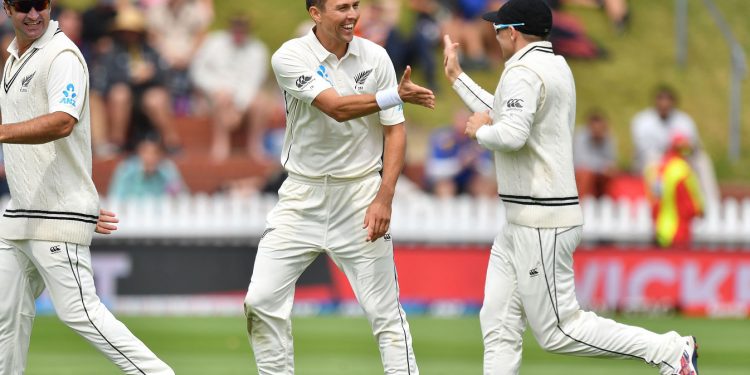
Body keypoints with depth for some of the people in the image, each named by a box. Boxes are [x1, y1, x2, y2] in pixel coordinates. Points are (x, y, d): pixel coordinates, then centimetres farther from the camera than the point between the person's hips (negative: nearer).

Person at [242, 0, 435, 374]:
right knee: (261, 302, -4)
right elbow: (337, 107, -23)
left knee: (385, 311, -2)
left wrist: (384, 198, -10)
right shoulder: (290, 58, -11)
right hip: (303, 194, 0)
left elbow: (394, 130, 0)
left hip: (361, 194, 0)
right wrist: (396, 95, -33)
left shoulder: (375, 57, -2)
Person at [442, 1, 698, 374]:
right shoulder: (555, 67, 16)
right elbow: (503, 115, 29)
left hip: (542, 224, -10)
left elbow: (510, 134, -31)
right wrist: (456, 76, 34)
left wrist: (479, 130, -10)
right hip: (523, 222, 10)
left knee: (558, 331, -7)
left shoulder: (523, 72, -15)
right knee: (499, 323, 8)